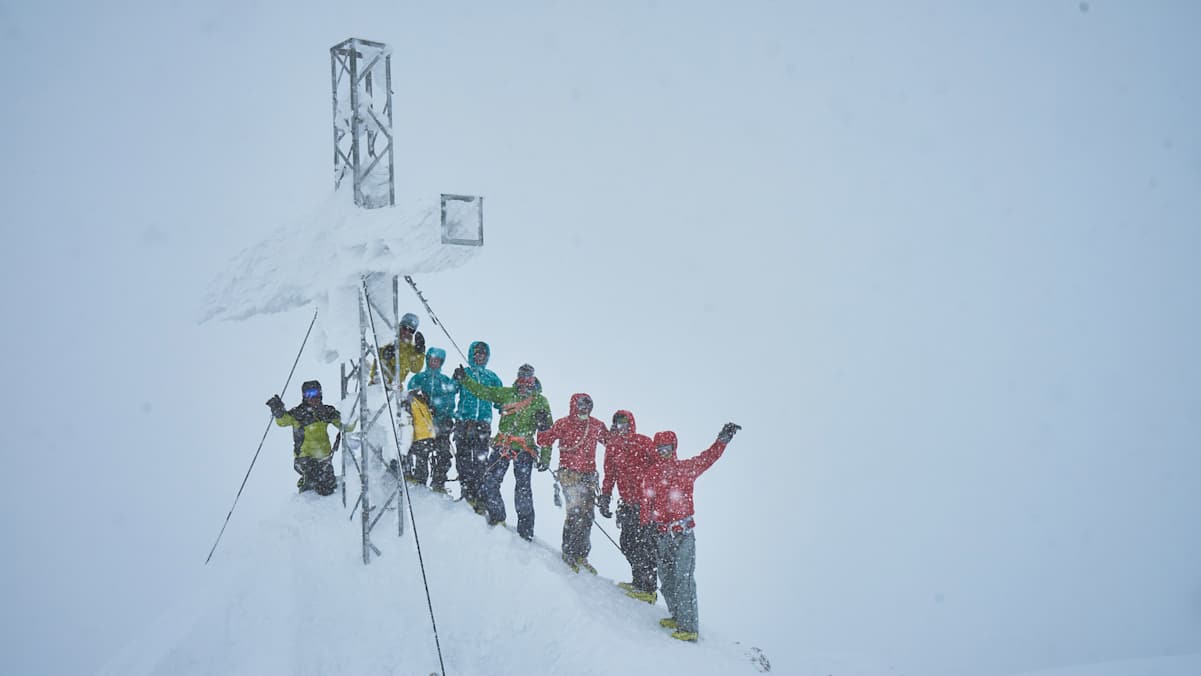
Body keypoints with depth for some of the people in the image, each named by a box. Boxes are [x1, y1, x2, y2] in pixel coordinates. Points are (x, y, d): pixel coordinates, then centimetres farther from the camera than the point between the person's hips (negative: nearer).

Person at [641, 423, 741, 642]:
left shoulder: (686, 468, 3)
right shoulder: (652, 475, 8)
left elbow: (708, 457, 2)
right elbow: (646, 503, 8)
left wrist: (723, 439, -9)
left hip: (683, 532, -4)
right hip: (661, 533, 4)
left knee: (683, 578, -11)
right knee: (666, 579, 11)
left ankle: (689, 627, -9)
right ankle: (677, 616, 27)